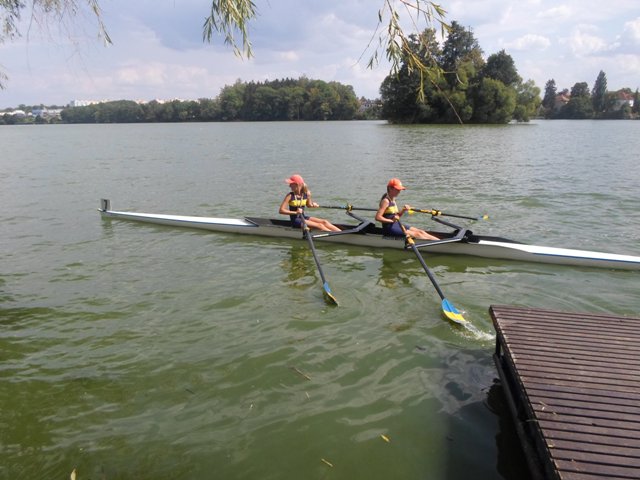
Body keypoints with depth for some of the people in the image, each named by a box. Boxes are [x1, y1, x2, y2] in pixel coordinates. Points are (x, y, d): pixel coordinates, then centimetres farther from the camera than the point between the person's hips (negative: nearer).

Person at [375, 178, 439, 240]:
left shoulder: (392, 199, 14)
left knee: (421, 232, 0)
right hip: (389, 228, -9)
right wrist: (391, 220, -21)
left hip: (396, 225, 9)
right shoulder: (386, 201, -15)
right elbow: (377, 217, -23)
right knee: (417, 234, -13)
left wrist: (403, 210, 0)